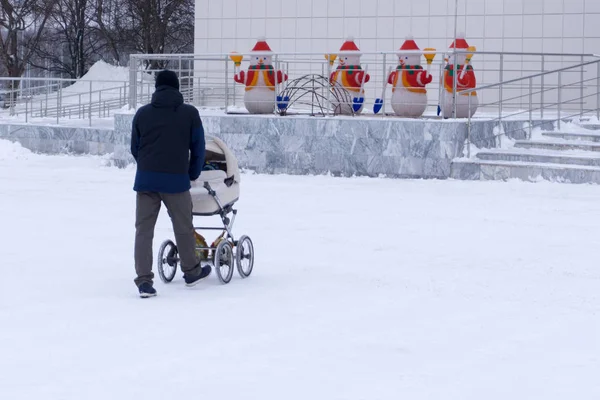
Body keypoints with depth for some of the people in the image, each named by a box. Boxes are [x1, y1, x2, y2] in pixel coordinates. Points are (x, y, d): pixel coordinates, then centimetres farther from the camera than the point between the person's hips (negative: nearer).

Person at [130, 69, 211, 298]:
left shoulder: (142, 114, 8)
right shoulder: (190, 113, 2)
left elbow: (134, 148, 14)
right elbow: (198, 148, 5)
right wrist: (193, 174, 20)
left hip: (146, 179, 2)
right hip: (176, 179, -2)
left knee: (143, 230, 3)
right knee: (183, 227, 15)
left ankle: (144, 280, -4)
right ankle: (191, 272, 30)